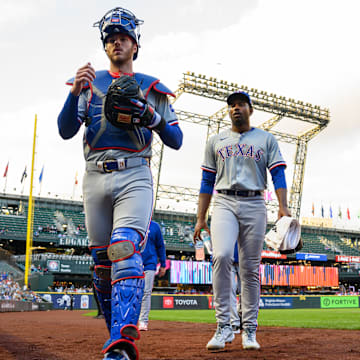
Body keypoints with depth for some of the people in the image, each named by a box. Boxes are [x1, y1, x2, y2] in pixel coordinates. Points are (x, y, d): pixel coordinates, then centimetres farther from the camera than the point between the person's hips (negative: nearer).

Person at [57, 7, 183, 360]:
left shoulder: (152, 88, 13)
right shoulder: (89, 83, 16)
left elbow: (176, 141, 8)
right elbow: (65, 131, 2)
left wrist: (151, 115, -10)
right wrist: (76, 91, -14)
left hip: (135, 176, -3)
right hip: (95, 177, 3)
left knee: (125, 249, -24)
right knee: (101, 261, 5)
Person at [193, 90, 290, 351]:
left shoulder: (266, 139, 14)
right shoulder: (216, 141, 18)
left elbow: (278, 174, 4)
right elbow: (207, 182, 15)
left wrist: (283, 207, -12)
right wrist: (201, 218, 7)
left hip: (254, 205, 0)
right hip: (224, 203, 0)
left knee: (251, 268, -1)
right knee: (222, 256, -23)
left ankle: (250, 331, 7)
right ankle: (224, 327, -18)